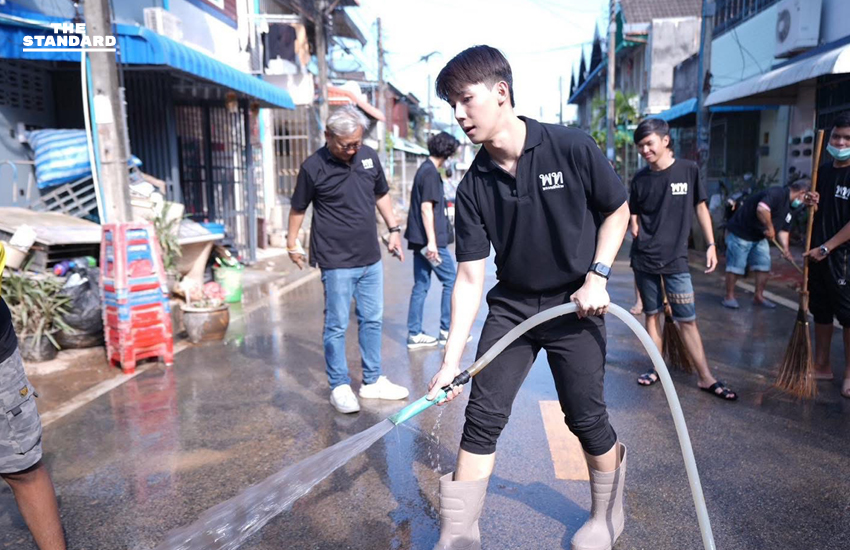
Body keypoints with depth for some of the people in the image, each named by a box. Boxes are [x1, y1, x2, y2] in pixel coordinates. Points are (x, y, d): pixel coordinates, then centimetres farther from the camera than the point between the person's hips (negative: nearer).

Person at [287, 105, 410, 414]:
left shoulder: (369, 157, 4)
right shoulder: (314, 167, -10)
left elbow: (381, 195, 17)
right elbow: (298, 208, 1)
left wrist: (393, 230, 16)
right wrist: (292, 243, 5)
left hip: (371, 258, 6)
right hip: (336, 262, -5)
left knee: (372, 320, 12)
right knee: (337, 325, 2)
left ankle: (372, 381, 25)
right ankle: (339, 386, 15)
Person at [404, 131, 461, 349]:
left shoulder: (424, 169, 16)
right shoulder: (431, 173, -13)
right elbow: (426, 208, -19)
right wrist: (431, 241, -22)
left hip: (420, 239, 9)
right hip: (430, 240, -9)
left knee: (421, 285, 10)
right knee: (451, 280, 1)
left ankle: (414, 334, 13)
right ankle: (447, 331, 8)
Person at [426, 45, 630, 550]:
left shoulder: (573, 148, -15)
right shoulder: (474, 187, -9)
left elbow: (618, 211, 0)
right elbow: (470, 278, -9)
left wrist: (597, 275, -12)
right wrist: (452, 360, -13)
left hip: (574, 304, -2)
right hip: (510, 306, 3)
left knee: (587, 418, 7)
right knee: (482, 417, -1)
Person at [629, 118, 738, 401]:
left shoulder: (689, 170, -2)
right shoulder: (640, 178, 1)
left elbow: (700, 208, 6)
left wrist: (711, 244, 2)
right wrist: (634, 227, -10)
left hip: (675, 260, -1)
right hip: (644, 258, 2)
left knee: (687, 320, 0)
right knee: (652, 314, 10)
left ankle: (706, 378, 9)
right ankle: (657, 368, 22)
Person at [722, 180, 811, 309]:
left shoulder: (789, 208, 11)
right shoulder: (777, 194, -21)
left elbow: (783, 230, 12)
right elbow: (761, 209, -39)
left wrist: (785, 248, -4)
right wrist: (769, 227, -27)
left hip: (759, 237, 10)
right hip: (740, 232, -10)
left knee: (764, 266, 8)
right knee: (736, 266, -4)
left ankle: (759, 296, 19)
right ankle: (729, 296, 8)